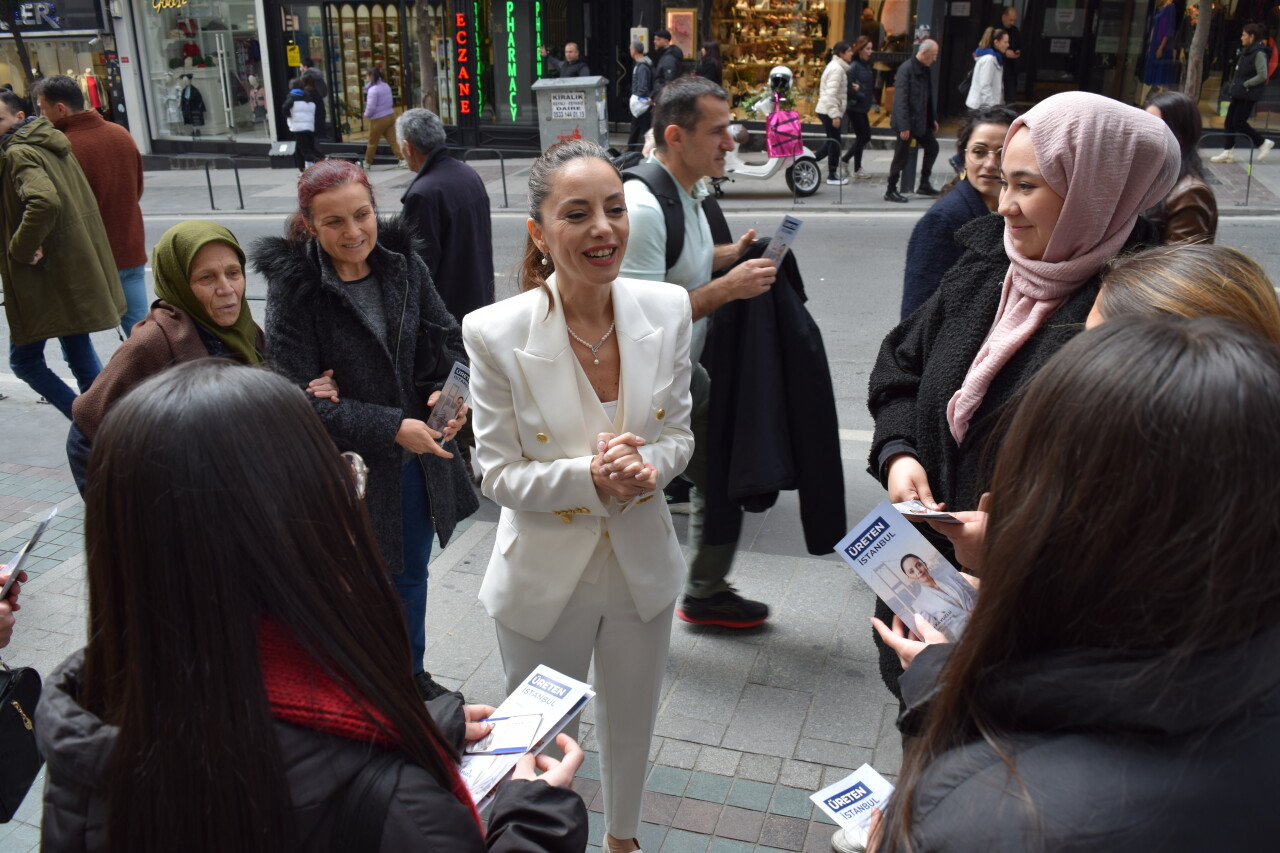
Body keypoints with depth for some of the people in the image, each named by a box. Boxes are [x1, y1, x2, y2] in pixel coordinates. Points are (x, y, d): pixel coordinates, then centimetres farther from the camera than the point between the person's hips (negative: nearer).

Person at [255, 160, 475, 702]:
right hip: (352, 468, -5)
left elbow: (444, 337, 4)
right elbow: (302, 397, -19)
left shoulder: (402, 263, -4)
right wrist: (392, 428, -24)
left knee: (412, 574, 24)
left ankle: (412, 673, 47)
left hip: (418, 459, 5)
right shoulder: (293, 286, -18)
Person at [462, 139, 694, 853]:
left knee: (632, 723, 27)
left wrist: (647, 467, -23)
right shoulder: (496, 333, -22)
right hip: (545, 575, -3)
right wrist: (589, 478, -31)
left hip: (642, 563, 3)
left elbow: (678, 430, -1)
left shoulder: (667, 309, -12)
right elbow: (500, 474, -15)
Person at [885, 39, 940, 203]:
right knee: (901, 157, -1)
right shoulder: (906, 69, -16)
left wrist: (933, 119, 17)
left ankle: (924, 185, 22)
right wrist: (903, 126, -25)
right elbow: (900, 99, -21)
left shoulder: (925, 70, 10)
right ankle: (891, 191, 10)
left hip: (921, 121, 9)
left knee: (932, 146, 12)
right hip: (907, 123, -9)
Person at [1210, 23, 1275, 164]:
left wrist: (1245, 84, -15)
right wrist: (1234, 86, 9)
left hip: (1248, 95, -9)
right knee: (1229, 121, 6)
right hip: (1239, 93, 9)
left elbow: (1262, 76, -19)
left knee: (1239, 123, -7)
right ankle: (1228, 152, 10)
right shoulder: (1247, 51, 13)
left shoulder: (1259, 53, -15)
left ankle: (1263, 143, 9)